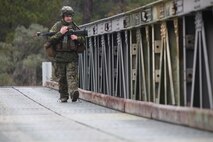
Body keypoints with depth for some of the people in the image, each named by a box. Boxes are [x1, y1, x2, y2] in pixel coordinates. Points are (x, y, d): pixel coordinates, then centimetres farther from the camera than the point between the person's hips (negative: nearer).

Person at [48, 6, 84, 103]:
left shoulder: (74, 27, 11)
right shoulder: (57, 26, 2)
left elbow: (82, 39, 18)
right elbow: (50, 39, -8)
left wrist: (77, 38, -3)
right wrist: (60, 33, -18)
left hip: (72, 56, 1)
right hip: (60, 56, 0)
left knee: (72, 75, -15)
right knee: (61, 77, 5)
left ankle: (73, 92, -30)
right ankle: (63, 96, 13)